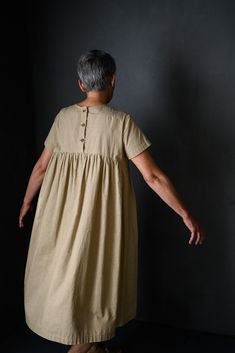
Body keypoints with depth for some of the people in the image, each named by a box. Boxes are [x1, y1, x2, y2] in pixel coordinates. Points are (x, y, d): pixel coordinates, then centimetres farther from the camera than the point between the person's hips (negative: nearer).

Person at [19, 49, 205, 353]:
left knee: (69, 274, 19)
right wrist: (186, 215, -8)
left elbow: (41, 167, 8)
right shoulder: (122, 122, -12)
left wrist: (26, 203, 23)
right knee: (97, 278, 14)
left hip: (63, 214, 5)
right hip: (102, 215, -4)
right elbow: (153, 177, -16)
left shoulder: (63, 117, 1)